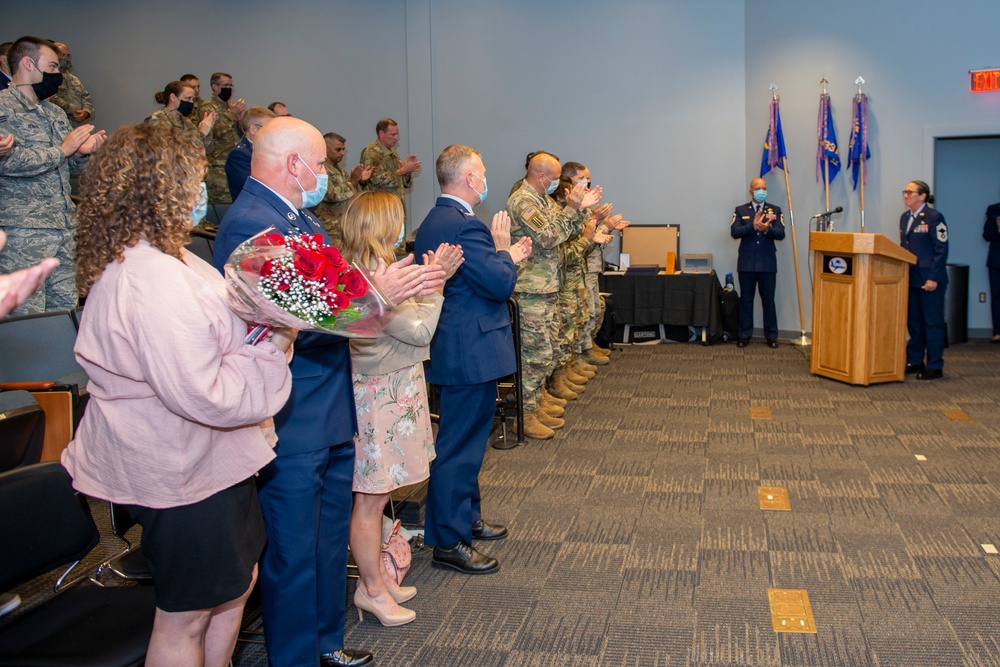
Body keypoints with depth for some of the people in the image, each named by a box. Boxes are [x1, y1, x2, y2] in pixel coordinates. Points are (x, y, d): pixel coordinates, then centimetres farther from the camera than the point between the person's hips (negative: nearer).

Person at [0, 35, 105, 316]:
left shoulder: (55, 113, 19)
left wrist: (82, 152, 2)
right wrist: (62, 149, -11)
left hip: (64, 227, 8)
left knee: (67, 309, 8)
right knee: (27, 316, -5)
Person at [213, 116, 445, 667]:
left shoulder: (299, 216, 13)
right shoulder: (251, 224, -19)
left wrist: (401, 286, 0)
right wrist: (375, 295, -21)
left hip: (331, 414, 10)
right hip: (294, 425, -10)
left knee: (330, 540, 22)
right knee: (296, 555, 5)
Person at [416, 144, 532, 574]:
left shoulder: (433, 222, 12)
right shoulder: (465, 226, -22)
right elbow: (502, 284, -23)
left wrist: (506, 255, 13)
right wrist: (504, 250, -6)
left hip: (453, 345, 11)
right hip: (472, 351, -11)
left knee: (466, 440, 22)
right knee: (460, 446, -2)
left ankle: (467, 518, 36)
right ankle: (448, 542, 8)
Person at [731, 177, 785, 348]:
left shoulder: (775, 210, 7)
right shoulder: (740, 210, 6)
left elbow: (781, 234, -5)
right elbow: (734, 232, -7)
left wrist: (767, 229, -25)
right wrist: (753, 226, -20)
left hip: (767, 263, 0)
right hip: (747, 263, 0)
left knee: (768, 300, 4)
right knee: (746, 300, 6)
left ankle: (771, 336, 12)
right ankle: (744, 335, 13)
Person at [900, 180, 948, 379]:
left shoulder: (934, 217, -10)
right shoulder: (905, 217, 12)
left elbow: (941, 250, -12)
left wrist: (933, 278, -17)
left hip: (929, 279, -7)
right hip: (911, 278, 7)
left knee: (932, 322, 0)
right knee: (913, 321, 11)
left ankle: (934, 367, 7)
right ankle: (914, 361, 19)